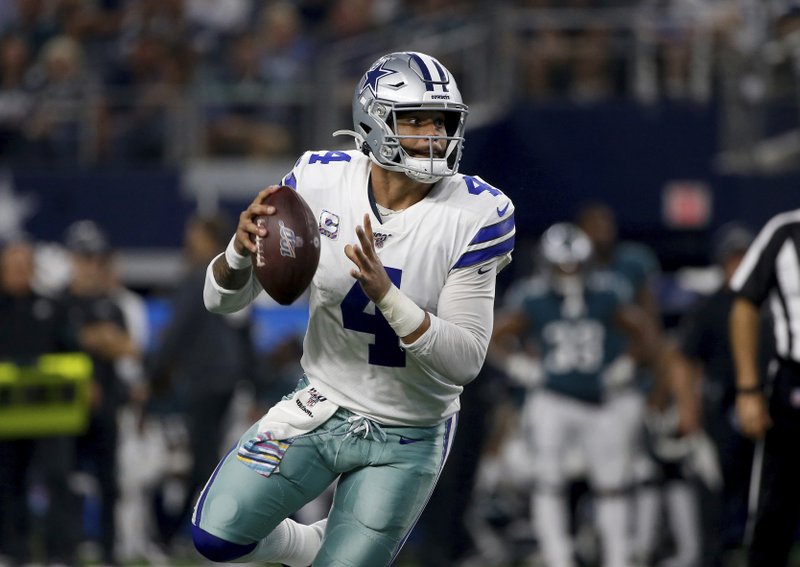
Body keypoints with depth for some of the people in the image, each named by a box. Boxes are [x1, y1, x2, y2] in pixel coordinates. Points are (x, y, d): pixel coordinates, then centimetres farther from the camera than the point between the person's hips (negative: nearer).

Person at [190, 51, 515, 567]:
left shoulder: (475, 215, -19)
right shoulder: (321, 182, -13)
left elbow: (465, 362, -23)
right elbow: (224, 300, -7)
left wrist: (385, 293, -37)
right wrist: (241, 250, -31)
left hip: (405, 440, -2)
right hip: (321, 405, 2)